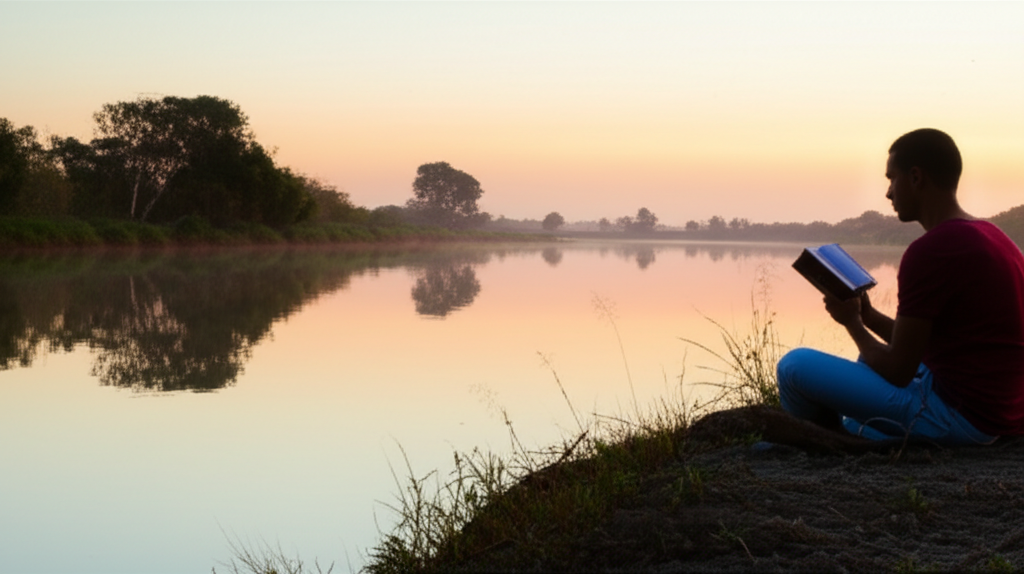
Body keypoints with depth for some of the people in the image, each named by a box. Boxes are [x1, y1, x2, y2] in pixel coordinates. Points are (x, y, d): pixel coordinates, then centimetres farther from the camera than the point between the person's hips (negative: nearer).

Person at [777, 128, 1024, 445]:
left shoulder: (929, 251, -20)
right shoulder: (995, 238, 11)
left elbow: (898, 371, -15)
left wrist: (851, 322, 2)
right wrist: (867, 315, 10)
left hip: (958, 416, -10)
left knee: (796, 365, -5)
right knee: (874, 357, 35)